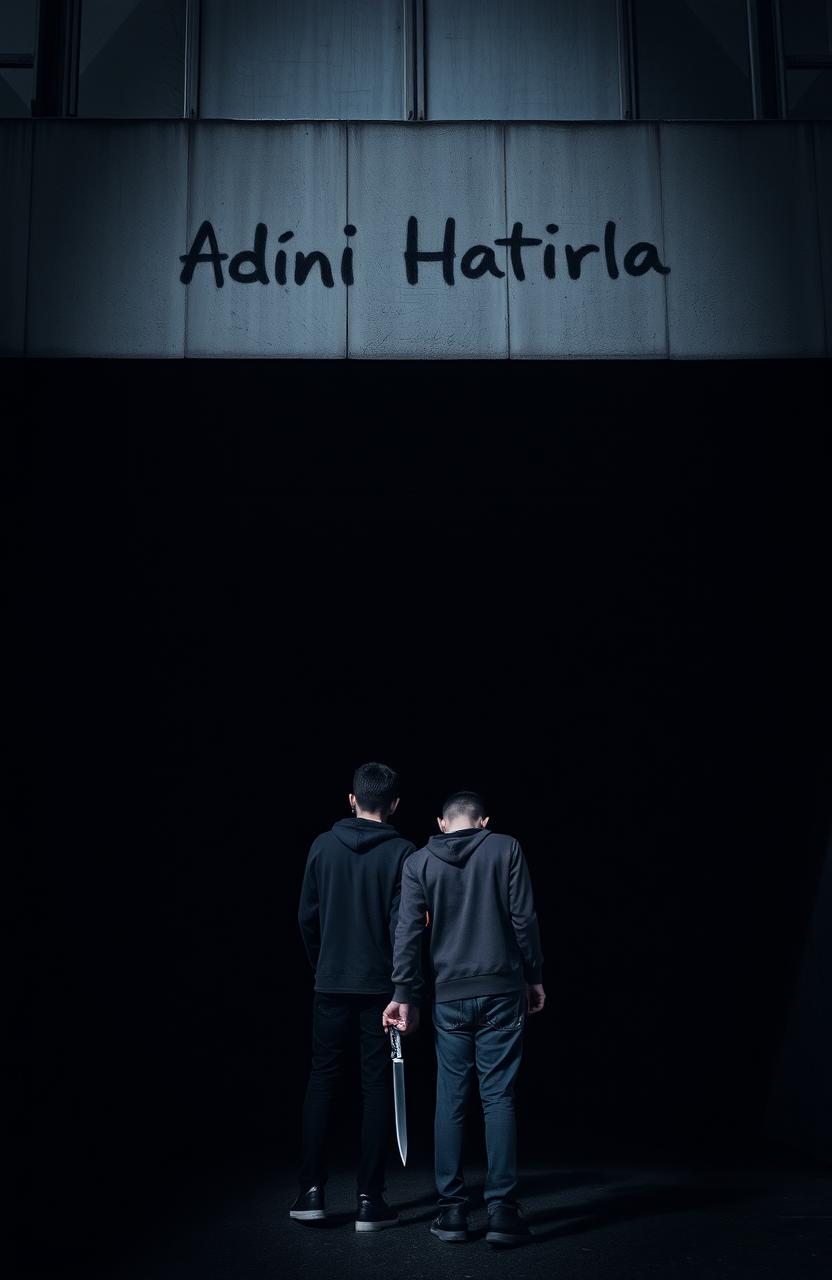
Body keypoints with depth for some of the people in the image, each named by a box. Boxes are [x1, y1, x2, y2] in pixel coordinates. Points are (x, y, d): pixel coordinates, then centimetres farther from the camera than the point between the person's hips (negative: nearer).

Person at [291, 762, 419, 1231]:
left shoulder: (324, 846, 1)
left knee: (323, 1081, 12)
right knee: (378, 1087, 5)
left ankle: (312, 1192, 11)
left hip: (331, 984, 2)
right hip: (380, 985, -2)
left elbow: (307, 915, 5)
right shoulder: (401, 852, -8)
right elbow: (401, 927, -12)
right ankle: (370, 1201, 6)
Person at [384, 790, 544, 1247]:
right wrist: (534, 977, 8)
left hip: (449, 996, 1)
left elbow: (407, 931, -2)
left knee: (450, 1100, 8)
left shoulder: (418, 862, 3)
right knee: (499, 1097, 3)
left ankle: (451, 1209, 10)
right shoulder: (506, 849, 0)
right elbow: (524, 918, -2)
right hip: (502, 991, -1)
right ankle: (501, 1210, 1)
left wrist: (403, 994, 0)